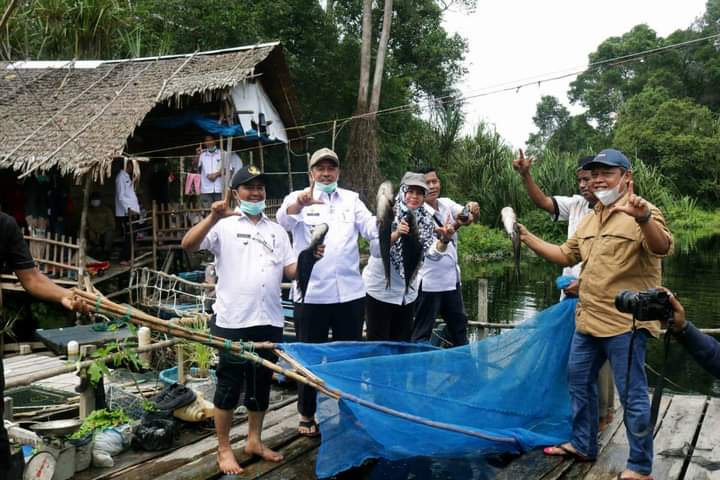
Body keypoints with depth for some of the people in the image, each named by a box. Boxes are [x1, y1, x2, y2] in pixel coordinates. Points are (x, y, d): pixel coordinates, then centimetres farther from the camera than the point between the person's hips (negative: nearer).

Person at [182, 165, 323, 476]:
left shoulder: (276, 231, 14)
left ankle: (254, 441, 30)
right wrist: (213, 217, -28)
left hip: (269, 321, 5)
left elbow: (289, 271, 11)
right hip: (232, 321, -5)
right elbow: (188, 245, -15)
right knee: (229, 386, 3)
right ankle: (224, 449, 16)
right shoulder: (224, 225, -2)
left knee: (261, 384, 15)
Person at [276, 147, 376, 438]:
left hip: (350, 291, 3)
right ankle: (307, 415, 23)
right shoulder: (298, 198, 2)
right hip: (311, 293, -3)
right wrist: (300, 201, -43)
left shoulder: (351, 199, 12)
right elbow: (284, 218, -20)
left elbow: (372, 228, 0)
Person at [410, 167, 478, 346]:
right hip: (429, 281, -7)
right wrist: (456, 225, -48)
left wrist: (473, 209, -35)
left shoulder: (446, 203, 4)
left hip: (452, 278, 7)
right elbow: (440, 234, -29)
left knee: (459, 322, 20)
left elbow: (466, 215, -12)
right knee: (423, 330, -1)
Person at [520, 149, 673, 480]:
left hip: (625, 323, -9)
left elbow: (663, 248, -28)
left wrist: (643, 218, -47)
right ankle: (582, 445, 35)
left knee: (632, 395, -1)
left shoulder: (641, 212, -11)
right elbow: (565, 255, 20)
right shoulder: (590, 219, 14)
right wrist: (527, 238, 14)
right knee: (579, 381, 19)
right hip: (588, 320, 9)